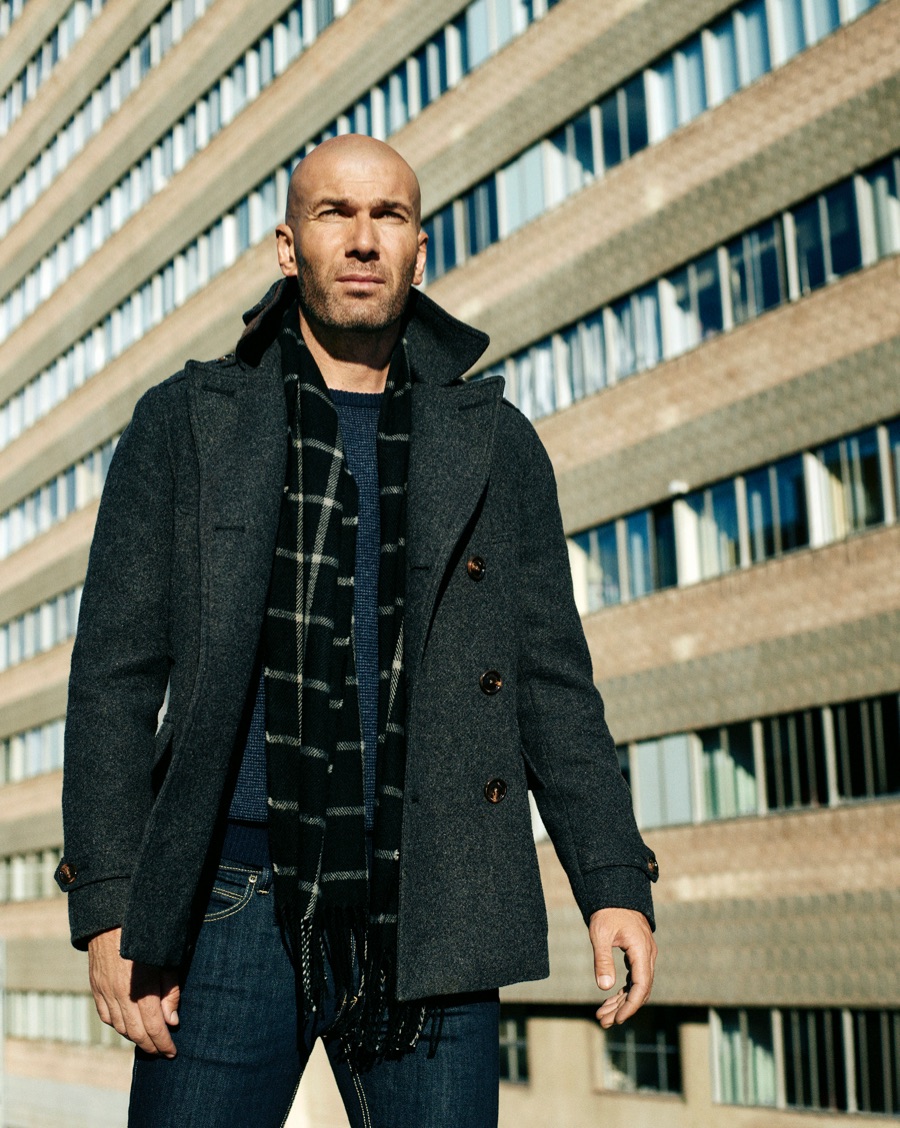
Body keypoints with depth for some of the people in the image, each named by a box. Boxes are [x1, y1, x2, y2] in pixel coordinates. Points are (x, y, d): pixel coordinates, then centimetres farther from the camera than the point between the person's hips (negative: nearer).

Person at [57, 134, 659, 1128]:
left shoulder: (494, 445, 12)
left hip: (430, 911, 2)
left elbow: (551, 681, 11)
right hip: (236, 897, -1)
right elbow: (116, 674, 4)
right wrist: (109, 903, -5)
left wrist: (614, 882, 1)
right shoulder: (183, 425, 8)